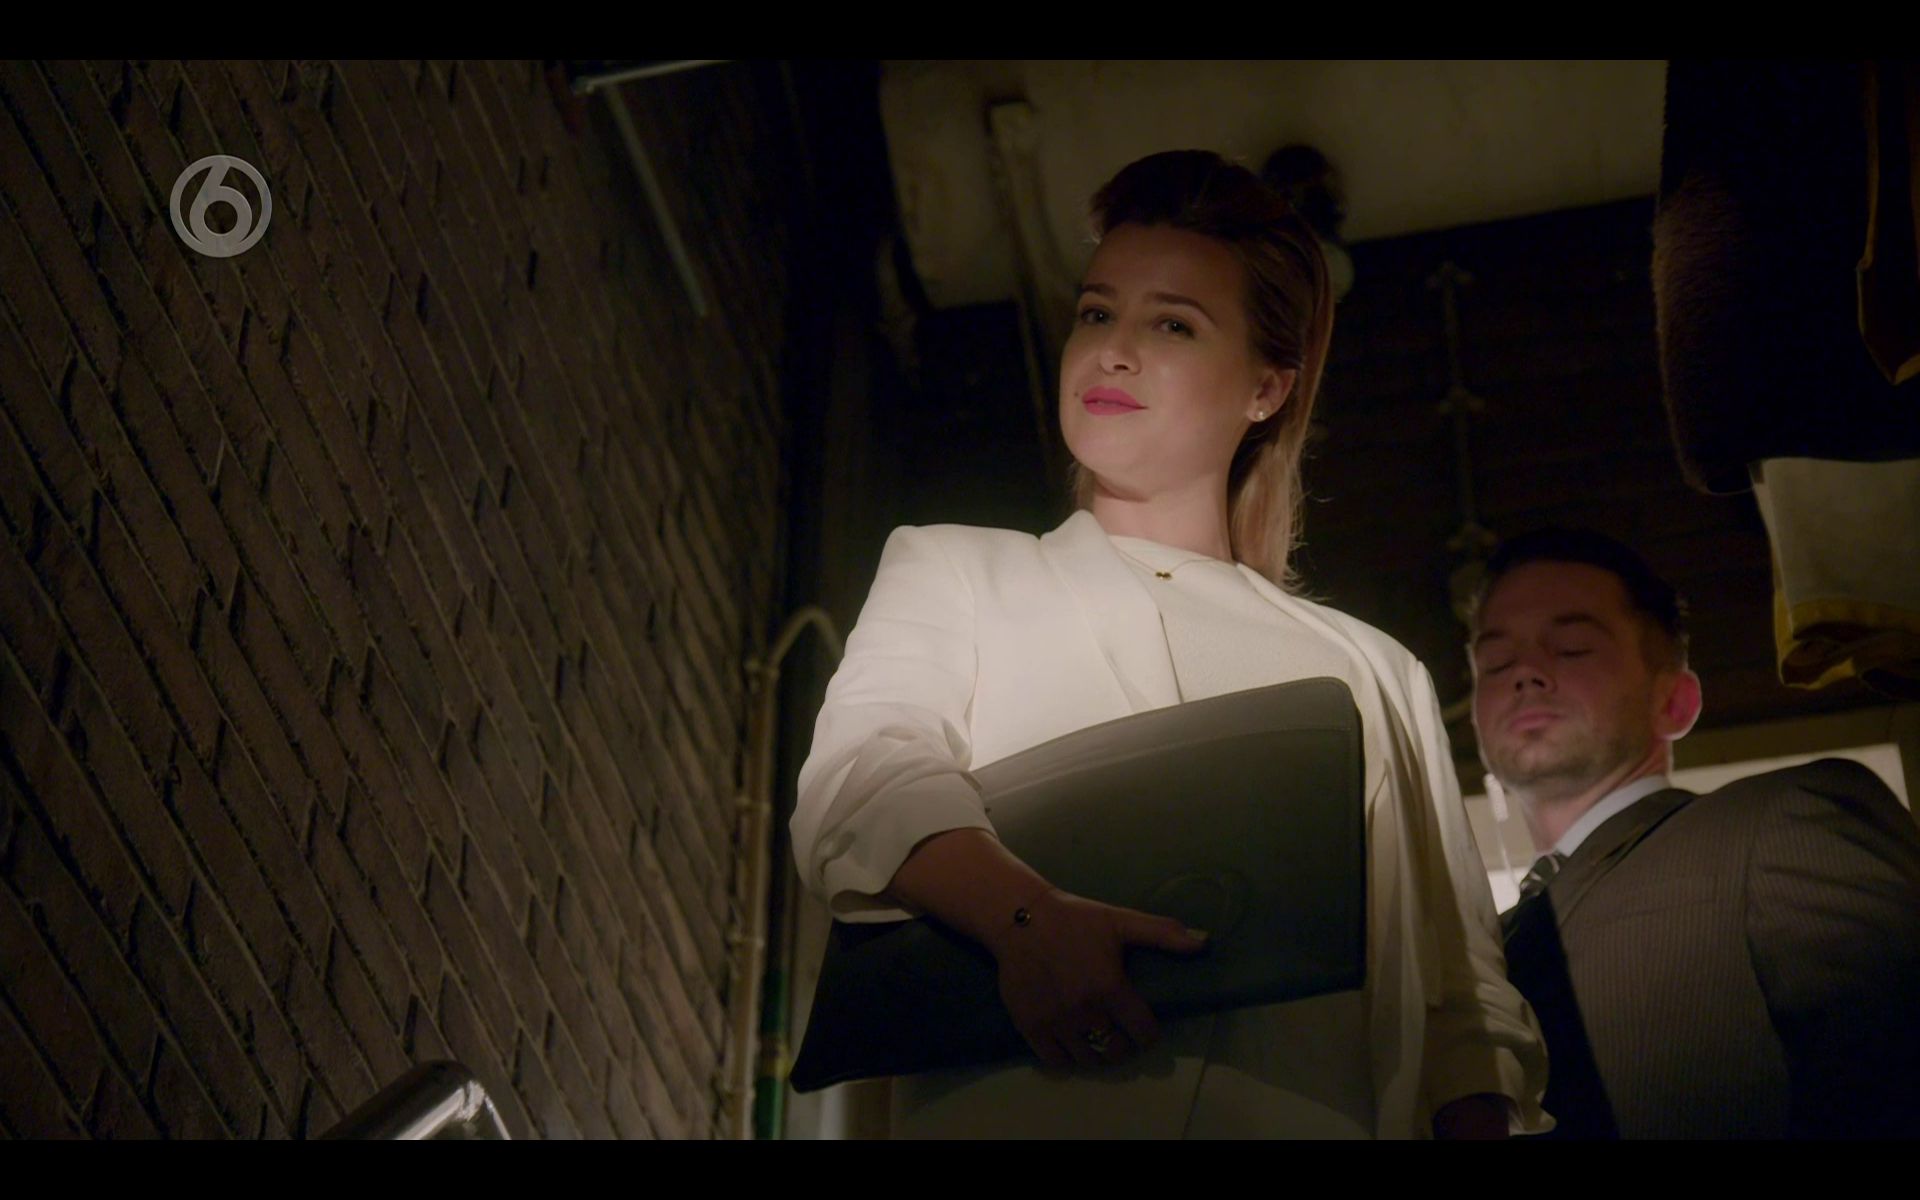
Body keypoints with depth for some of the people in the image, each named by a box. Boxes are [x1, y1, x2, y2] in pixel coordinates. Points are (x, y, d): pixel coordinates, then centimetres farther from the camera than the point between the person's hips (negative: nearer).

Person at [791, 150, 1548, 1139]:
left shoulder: (1377, 673, 26)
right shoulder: (950, 570, 22)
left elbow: (1467, 1003, 20)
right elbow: (861, 781, 2)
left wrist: (1479, 1123, -1)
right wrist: (1024, 915, -18)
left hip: (1318, 1112, 3)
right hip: (1018, 1109, -2)